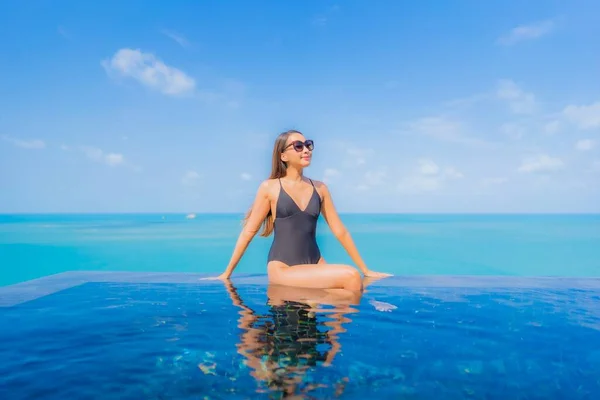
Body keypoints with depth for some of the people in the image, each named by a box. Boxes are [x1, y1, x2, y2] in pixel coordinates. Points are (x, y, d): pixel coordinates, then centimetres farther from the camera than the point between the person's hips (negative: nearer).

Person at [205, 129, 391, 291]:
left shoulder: (320, 188, 11)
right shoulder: (270, 187, 1)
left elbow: (340, 231, 13)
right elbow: (249, 231, 4)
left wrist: (366, 270, 13)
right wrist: (227, 273, 6)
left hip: (315, 265, 5)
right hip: (282, 269, -5)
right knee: (351, 277, -25)